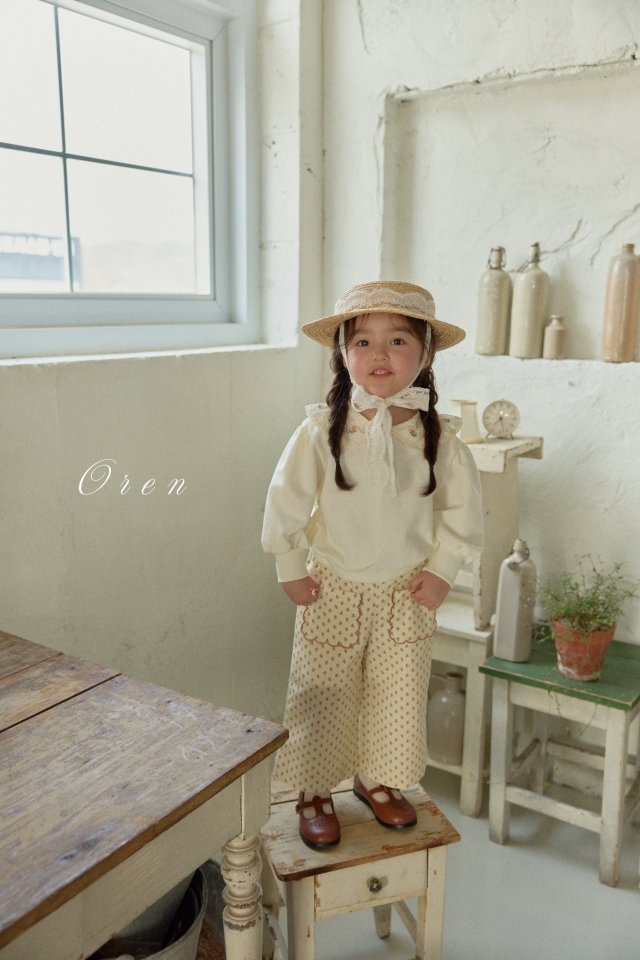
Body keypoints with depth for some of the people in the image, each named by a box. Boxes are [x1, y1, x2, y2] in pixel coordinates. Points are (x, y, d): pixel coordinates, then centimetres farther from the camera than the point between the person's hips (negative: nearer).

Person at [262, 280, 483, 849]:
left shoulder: (439, 436, -10)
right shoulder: (321, 430, -15)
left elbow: (462, 508, 1)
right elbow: (285, 502, -7)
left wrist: (442, 570, -3)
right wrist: (291, 570, -4)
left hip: (407, 591, 2)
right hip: (331, 589, -2)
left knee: (398, 694, 16)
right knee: (322, 695, 11)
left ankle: (378, 779, 41)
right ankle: (315, 792, 33)